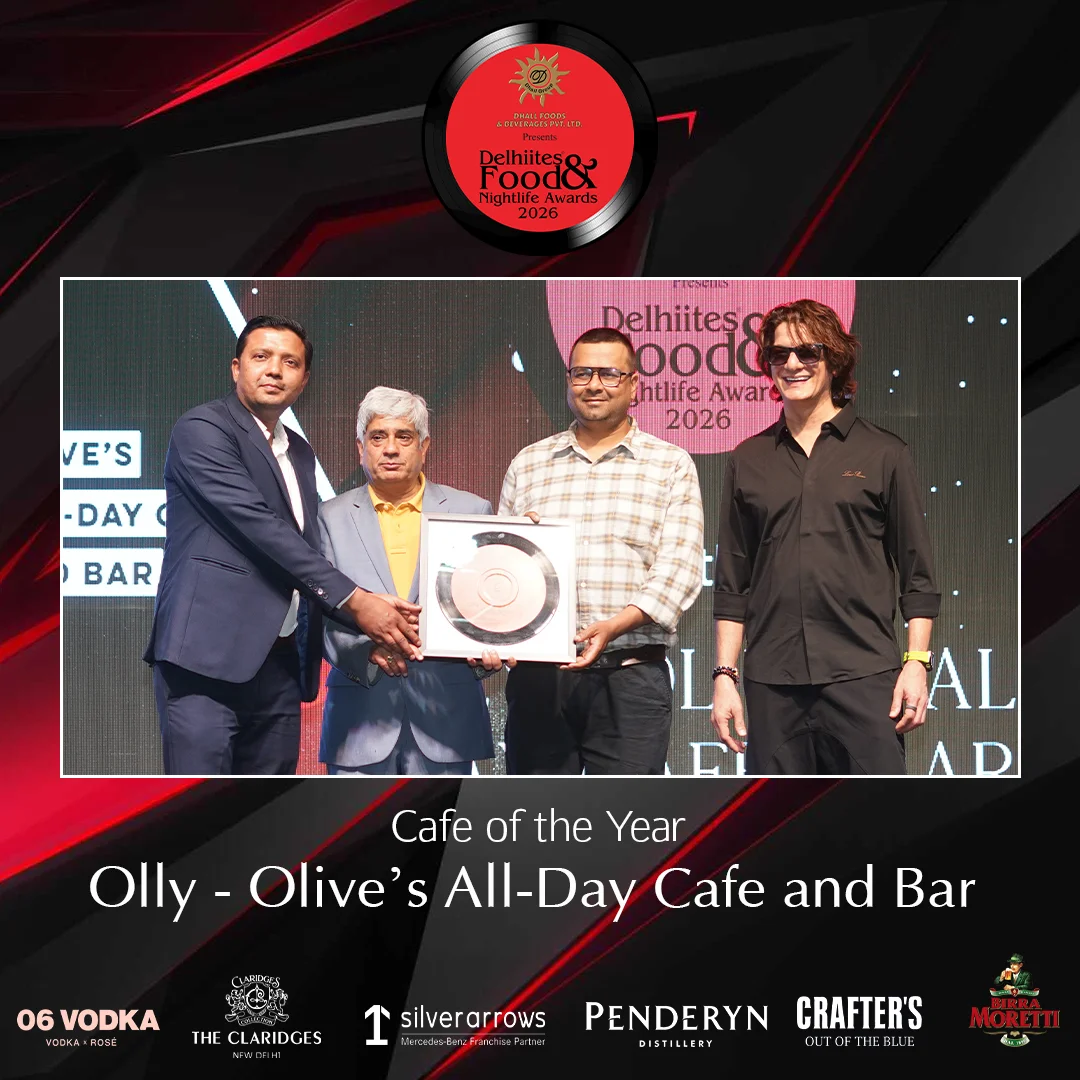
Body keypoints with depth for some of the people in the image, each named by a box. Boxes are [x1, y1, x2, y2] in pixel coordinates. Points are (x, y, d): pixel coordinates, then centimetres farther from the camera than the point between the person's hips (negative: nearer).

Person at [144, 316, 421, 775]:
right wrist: (353, 600, -16)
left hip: (280, 664, 7)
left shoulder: (300, 454, 21)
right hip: (208, 656, -7)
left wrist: (368, 631, 4)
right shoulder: (202, 428, -3)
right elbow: (259, 526, -13)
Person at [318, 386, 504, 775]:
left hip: (445, 714, 0)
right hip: (360, 718, 0)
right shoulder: (332, 517, 8)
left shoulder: (471, 511, 9)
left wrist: (488, 648, -13)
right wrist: (368, 647, -17)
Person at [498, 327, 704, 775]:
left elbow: (679, 569, -5)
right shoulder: (527, 465, 14)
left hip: (630, 676, -2)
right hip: (537, 675, 2)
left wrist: (614, 625, -19)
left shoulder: (670, 465, 5)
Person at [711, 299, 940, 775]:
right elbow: (732, 583, 13)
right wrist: (725, 674, 7)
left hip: (863, 677, -2)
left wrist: (917, 662, -3)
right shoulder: (748, 460, 12)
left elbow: (918, 574, 6)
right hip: (771, 683, 2)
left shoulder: (883, 454, 6)